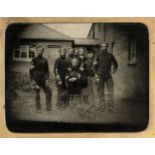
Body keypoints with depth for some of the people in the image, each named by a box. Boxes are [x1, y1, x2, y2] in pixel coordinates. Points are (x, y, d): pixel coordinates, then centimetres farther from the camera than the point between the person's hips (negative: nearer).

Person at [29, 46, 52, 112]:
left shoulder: (45, 60, 9)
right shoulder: (34, 60, -2)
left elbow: (47, 70, 12)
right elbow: (31, 71, -3)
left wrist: (47, 79, 2)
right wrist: (33, 80, -9)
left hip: (43, 80, 4)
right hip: (37, 80, -4)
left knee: (49, 93, -1)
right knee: (37, 94, 1)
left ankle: (48, 108, 7)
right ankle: (38, 108, 9)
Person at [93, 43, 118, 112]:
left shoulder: (110, 55, 5)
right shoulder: (98, 56, 2)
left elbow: (115, 64, 17)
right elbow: (95, 66, 6)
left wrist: (114, 69, -1)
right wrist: (96, 75, -1)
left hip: (108, 76, 0)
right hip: (100, 76, 0)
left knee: (110, 92, -5)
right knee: (101, 92, 4)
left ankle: (110, 107, 0)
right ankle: (102, 106, 15)